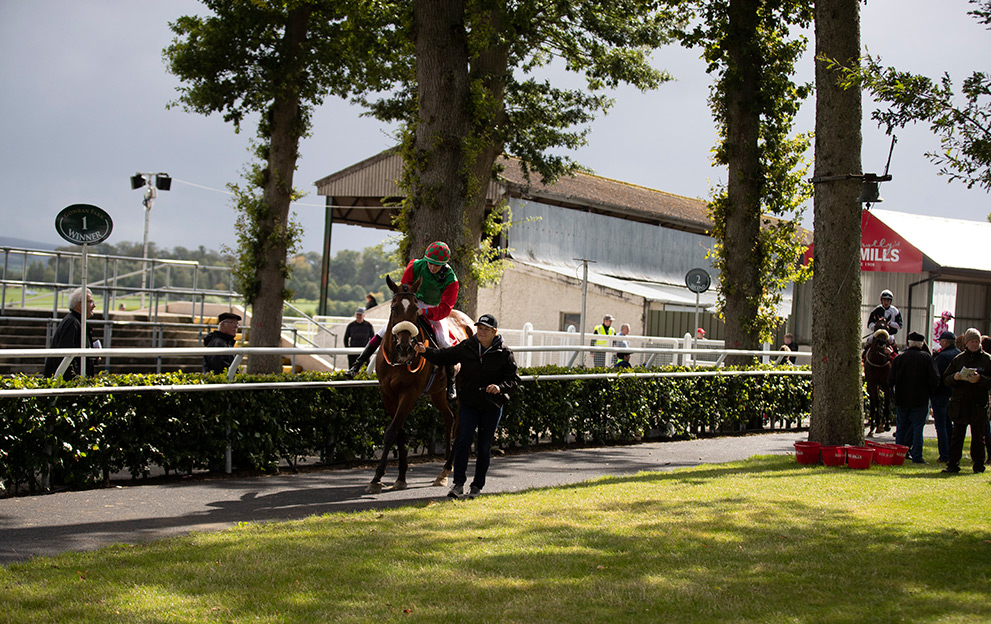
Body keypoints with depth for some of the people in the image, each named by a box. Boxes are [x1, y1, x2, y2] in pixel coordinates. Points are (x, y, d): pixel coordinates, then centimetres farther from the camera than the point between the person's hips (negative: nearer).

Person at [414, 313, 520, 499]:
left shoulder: (504, 353, -4)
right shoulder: (466, 348, 1)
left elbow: (514, 379, -3)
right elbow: (444, 357, 3)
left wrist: (501, 387, -23)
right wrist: (425, 351, -13)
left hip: (492, 406, -1)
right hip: (469, 403, 1)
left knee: (484, 447, 7)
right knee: (463, 441, -12)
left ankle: (477, 485, 20)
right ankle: (458, 484, -10)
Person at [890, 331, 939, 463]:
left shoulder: (899, 358, -1)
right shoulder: (926, 357, -6)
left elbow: (891, 380, -1)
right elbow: (934, 379, -9)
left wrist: (895, 392, 15)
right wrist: (929, 392, 7)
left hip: (901, 398, 2)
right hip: (920, 400, -2)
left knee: (901, 427, 13)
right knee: (917, 427, 2)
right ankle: (917, 456, -2)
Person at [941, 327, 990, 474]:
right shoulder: (959, 359, 10)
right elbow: (946, 378, 10)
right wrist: (954, 377, -11)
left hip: (979, 404, -2)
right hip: (959, 404, 2)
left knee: (978, 437, 6)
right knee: (957, 436, 2)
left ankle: (978, 464, 17)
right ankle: (952, 465, 4)